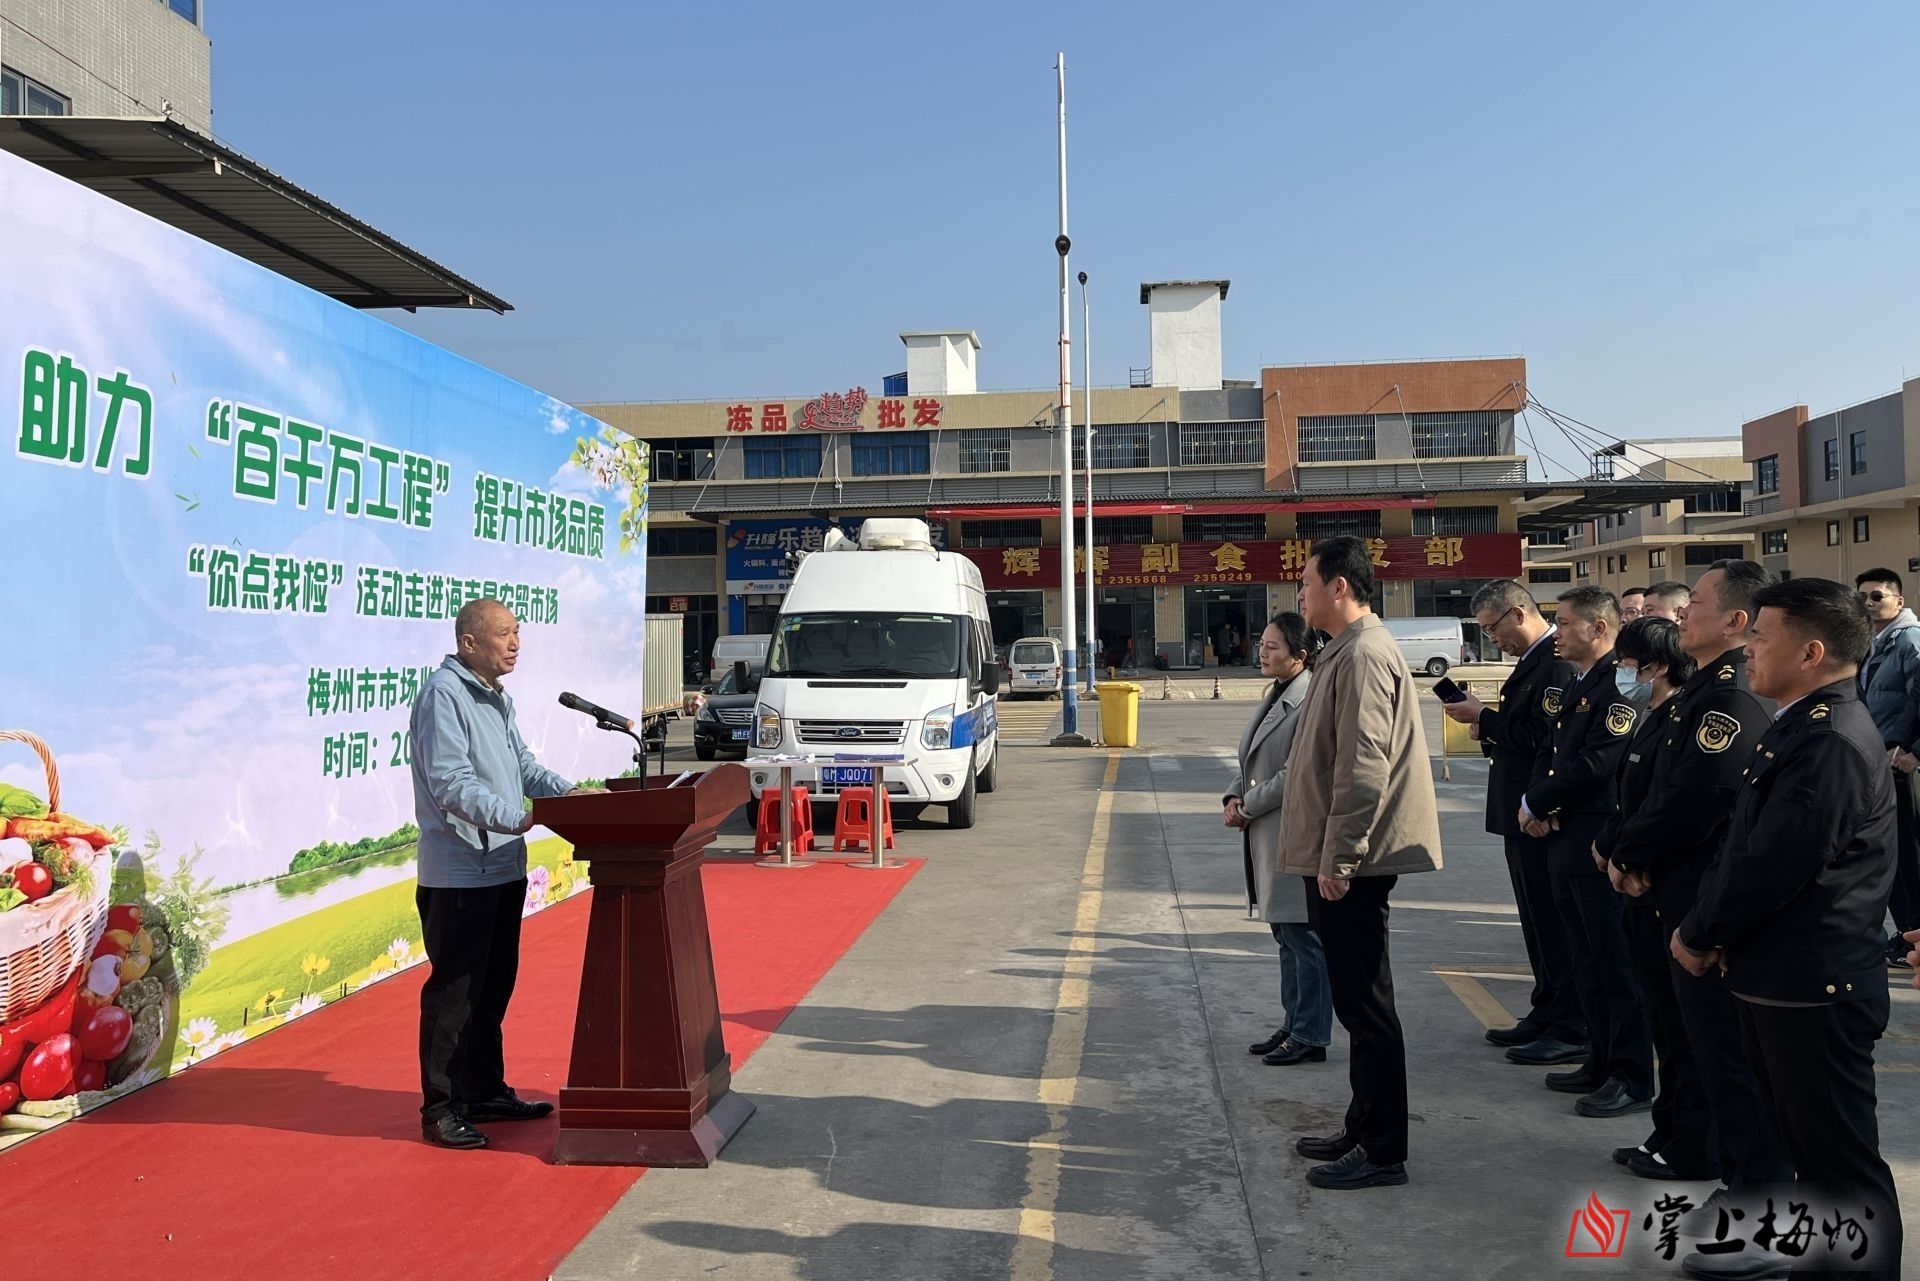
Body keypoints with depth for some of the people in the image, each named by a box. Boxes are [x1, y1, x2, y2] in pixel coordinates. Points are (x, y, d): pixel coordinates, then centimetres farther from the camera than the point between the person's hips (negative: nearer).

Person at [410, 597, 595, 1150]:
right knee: (454, 991, -1)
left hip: (504, 867, 10)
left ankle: (486, 1091, 30)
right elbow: (452, 784, -23)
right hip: (458, 872, -9)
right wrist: (515, 817, -32)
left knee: (493, 987, 18)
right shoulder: (443, 694, -14)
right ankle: (442, 1108, 11)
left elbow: (522, 765, 20)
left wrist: (568, 792, 3)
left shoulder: (497, 698, 16)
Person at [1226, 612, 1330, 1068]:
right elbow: (1251, 763, 19)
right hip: (1267, 838, 10)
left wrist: (1247, 808, -13)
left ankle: (1310, 1037, 10)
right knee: (1287, 937, 17)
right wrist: (1234, 796, 1)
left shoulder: (1311, 702, -16)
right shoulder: (1275, 697, 14)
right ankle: (1293, 1026, 28)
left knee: (1303, 937, 0)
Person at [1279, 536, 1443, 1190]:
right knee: (1356, 1000, 17)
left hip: (1349, 865, -10)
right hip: (1336, 860, 10)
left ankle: (1382, 1152, 9)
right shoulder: (1346, 651, 16)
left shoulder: (1365, 655, -17)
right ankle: (1363, 1129, 29)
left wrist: (1337, 859, -20)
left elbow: (1364, 769, -23)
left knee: (1365, 1002, -1)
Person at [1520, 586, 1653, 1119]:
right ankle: (1602, 1063, 28)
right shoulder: (1579, 687, 16)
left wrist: (1537, 802, -12)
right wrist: (1536, 804, -2)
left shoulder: (1621, 684, -15)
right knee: (1588, 964, 17)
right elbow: (1553, 755, 17)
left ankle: (1632, 1079, 9)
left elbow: (1598, 762, -22)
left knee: (1616, 964, -1)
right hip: (1567, 845, 10)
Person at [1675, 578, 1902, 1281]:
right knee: (1807, 1142, 21)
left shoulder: (1832, 742, -22)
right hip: (1781, 978, 10)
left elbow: (1770, 867, -24)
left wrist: (1698, 935, -9)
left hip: (1812, 986, -10)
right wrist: (1709, 928, 2)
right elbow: (1744, 847, 13)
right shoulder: (1801, 728, 10)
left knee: (1839, 1157, 4)